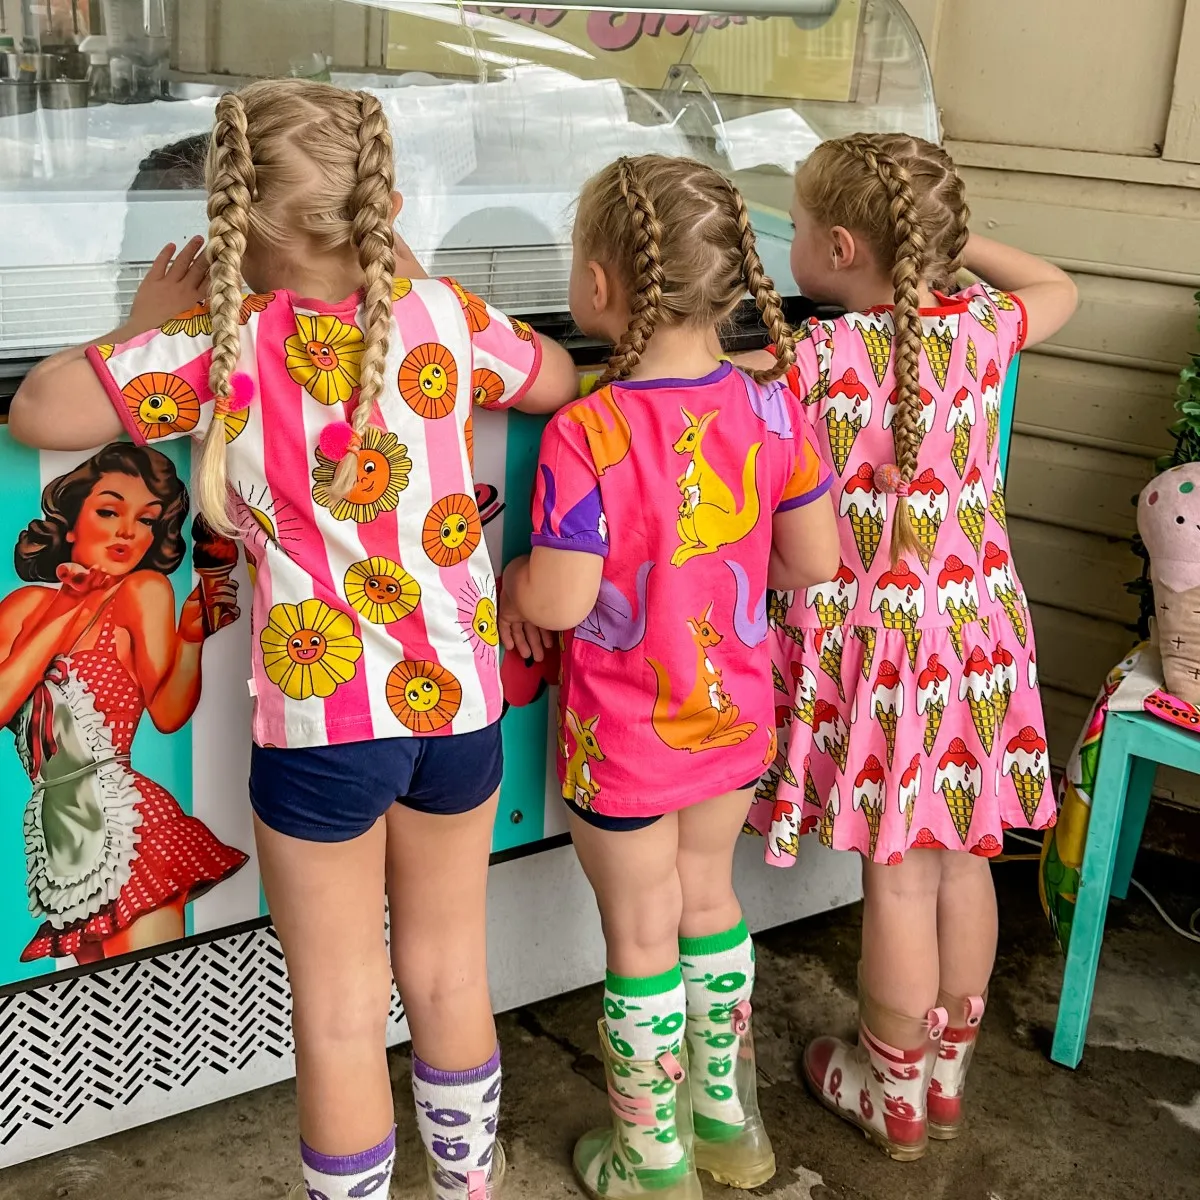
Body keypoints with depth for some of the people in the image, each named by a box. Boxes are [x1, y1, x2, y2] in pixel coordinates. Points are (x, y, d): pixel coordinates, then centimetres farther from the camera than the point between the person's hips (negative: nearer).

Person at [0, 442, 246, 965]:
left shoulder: (145, 589, 1)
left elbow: (168, 714, -8)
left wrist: (193, 638, -23)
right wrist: (67, 615, -4)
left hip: (126, 823, -4)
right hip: (58, 838, 4)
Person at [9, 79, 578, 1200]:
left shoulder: (221, 341, -13)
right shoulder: (442, 314, -4)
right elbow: (561, 381, 14)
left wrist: (145, 327, 3)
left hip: (322, 718, -3)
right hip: (458, 699, 4)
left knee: (340, 1017, 11)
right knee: (450, 978, 23)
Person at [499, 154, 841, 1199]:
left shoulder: (587, 436, -27)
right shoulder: (771, 403, -10)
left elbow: (559, 601, -26)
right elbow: (814, 562, -4)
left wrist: (513, 582, -4)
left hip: (624, 739, -5)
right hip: (735, 717, 5)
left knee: (641, 938, 13)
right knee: (709, 898, 25)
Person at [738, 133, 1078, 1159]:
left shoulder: (817, 356, -18)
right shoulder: (979, 326, -1)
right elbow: (1058, 289, 20)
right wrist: (949, 237, 17)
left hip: (877, 637, -5)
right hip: (976, 623, 5)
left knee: (899, 873, 6)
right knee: (961, 854, 16)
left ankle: (893, 1092, 24)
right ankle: (948, 1068, 34)